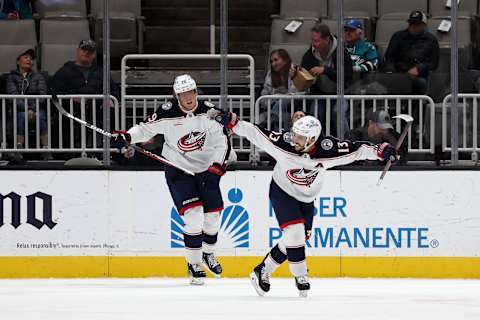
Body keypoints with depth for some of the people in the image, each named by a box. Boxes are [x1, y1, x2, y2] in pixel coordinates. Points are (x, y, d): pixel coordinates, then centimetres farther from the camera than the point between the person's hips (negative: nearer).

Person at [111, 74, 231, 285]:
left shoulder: (208, 112, -11)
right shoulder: (167, 114, -16)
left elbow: (222, 140, -6)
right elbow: (146, 129, -3)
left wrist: (217, 165, -16)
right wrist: (126, 137, -20)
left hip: (206, 169, 3)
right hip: (178, 171, -3)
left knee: (213, 214, 8)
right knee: (193, 216, -17)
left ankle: (208, 254, 38)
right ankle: (193, 264, -3)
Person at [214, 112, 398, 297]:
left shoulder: (327, 149, -26)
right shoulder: (284, 142, -29)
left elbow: (356, 150, -20)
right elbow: (256, 133, -22)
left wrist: (380, 151, -29)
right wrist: (232, 122, -27)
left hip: (306, 198, 4)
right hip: (282, 192, -4)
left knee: (296, 239, 6)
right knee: (295, 232, -19)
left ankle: (262, 272, 20)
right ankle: (300, 278, -5)